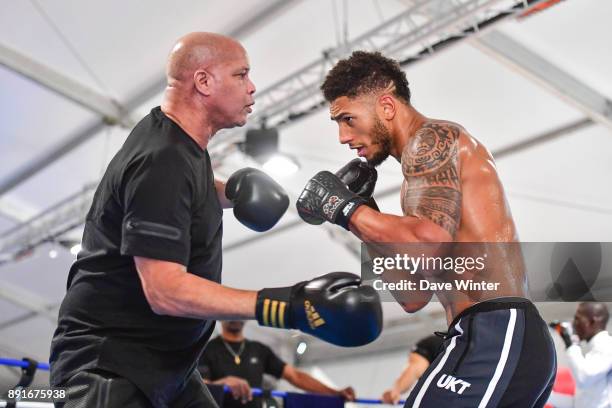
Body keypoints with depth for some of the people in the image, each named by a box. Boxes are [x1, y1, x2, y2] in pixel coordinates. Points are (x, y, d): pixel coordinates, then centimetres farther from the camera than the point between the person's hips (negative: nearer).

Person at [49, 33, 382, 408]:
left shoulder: (178, 139, 6)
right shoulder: (162, 161, -23)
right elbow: (164, 290, -30)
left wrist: (229, 192, 10)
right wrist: (285, 306, -34)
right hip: (109, 367, -9)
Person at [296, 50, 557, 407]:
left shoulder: (430, 139, -4)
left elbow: (430, 246, -24)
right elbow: (413, 295, 20)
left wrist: (346, 208, -11)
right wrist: (361, 216, 17)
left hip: (492, 338, -10)